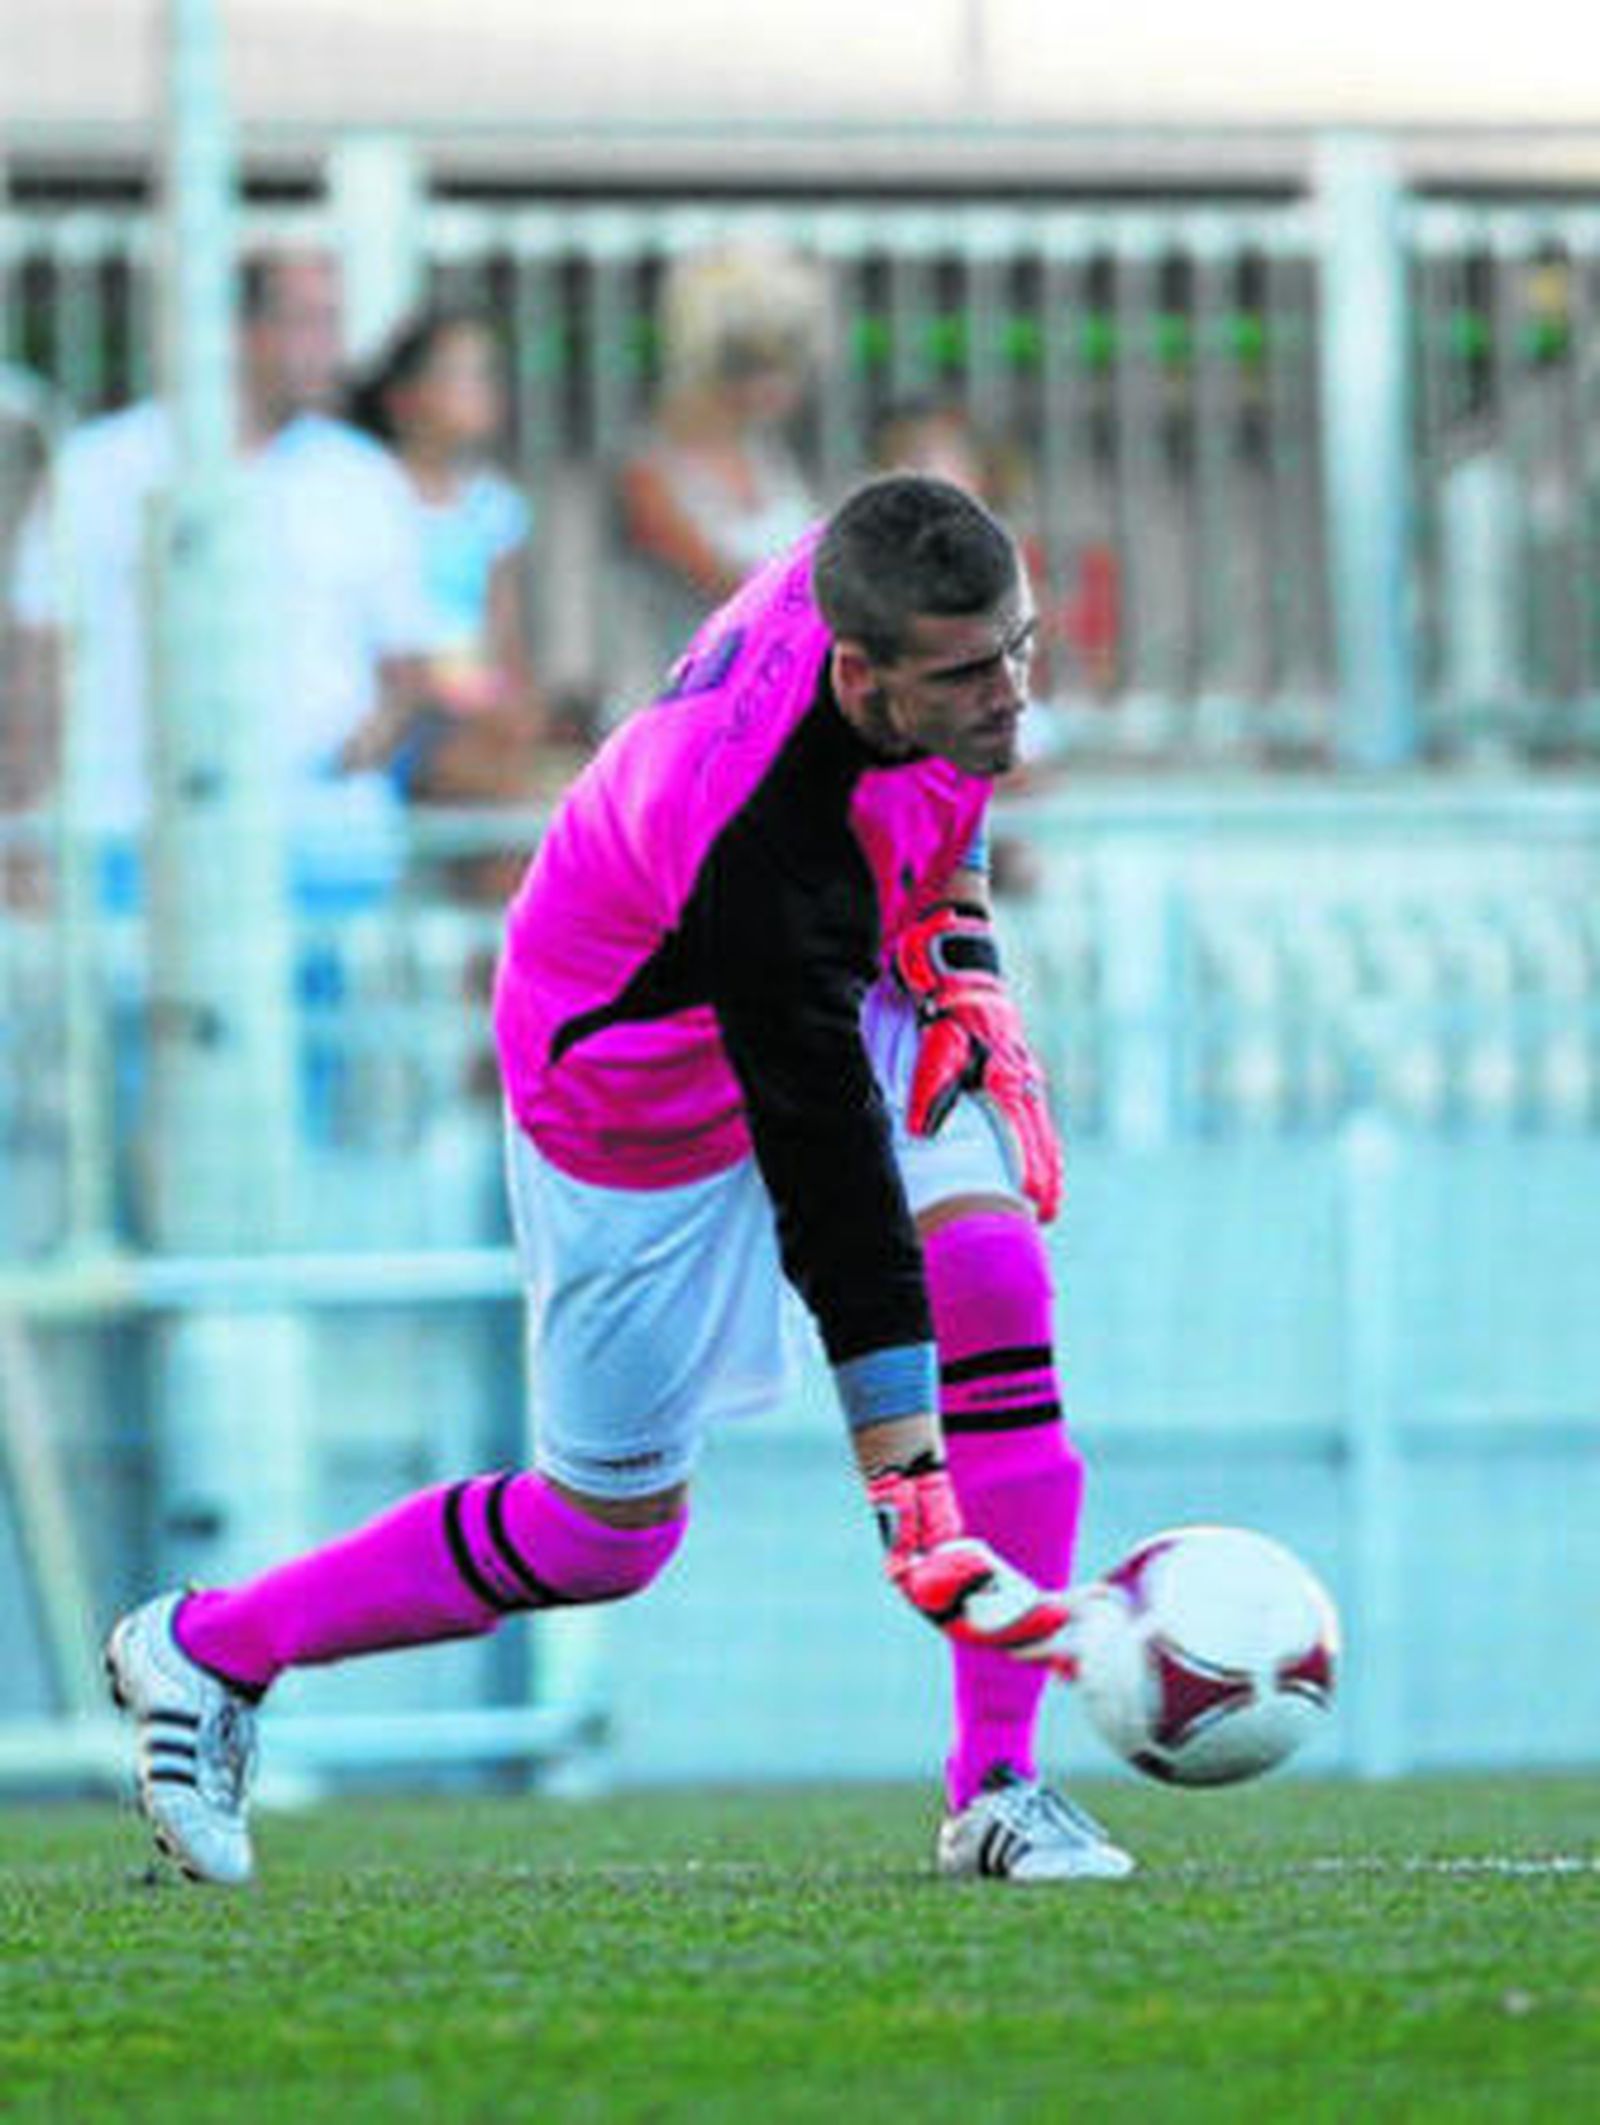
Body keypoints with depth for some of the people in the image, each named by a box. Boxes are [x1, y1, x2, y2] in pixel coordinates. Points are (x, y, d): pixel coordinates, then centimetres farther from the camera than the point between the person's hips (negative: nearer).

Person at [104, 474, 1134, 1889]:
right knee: (611, 1534, 5)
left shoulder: (869, 572, -24)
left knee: (994, 1280, -15)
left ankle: (997, 1789, -7)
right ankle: (206, 1650, 26)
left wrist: (963, 959, -5)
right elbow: (835, 1214, -40)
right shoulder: (765, 854, -44)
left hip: (850, 988, 7)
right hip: (643, 1105, -7)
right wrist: (917, 1513, -40)